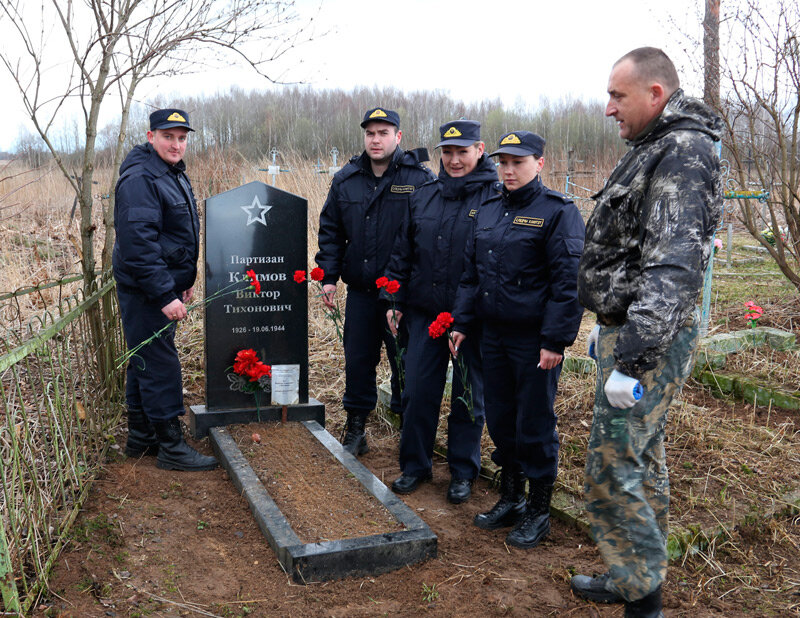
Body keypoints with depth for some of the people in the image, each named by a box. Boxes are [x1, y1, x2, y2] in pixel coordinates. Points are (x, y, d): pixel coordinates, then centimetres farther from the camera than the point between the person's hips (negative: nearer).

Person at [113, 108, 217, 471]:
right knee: (160, 366, -5)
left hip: (164, 286, 10)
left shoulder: (173, 174, 14)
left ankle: (140, 438, 28)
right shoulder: (140, 179, -18)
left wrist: (184, 282, 22)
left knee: (145, 362, 17)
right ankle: (171, 447, 3)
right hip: (145, 291, -10)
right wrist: (164, 295, -27)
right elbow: (137, 244, -26)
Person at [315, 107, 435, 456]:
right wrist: (328, 277, 6)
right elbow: (330, 230, 14)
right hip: (360, 290, 4)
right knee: (357, 361, 12)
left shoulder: (420, 179, -5)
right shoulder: (346, 180, 8)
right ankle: (355, 431, 26)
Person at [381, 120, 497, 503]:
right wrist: (395, 300, 10)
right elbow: (403, 252, 14)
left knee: (468, 395, 10)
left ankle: (463, 471, 25)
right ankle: (415, 465, 26)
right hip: (424, 312, 4)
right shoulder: (423, 197, 9)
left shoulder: (495, 197, -7)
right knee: (418, 390, 8)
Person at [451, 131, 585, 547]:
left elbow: (568, 282, -13)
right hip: (493, 334, 7)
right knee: (500, 418, 15)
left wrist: (556, 340, -17)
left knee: (535, 425, 3)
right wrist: (462, 321, 11)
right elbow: (472, 273, 17)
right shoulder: (489, 211, 12)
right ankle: (511, 499, 33)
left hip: (535, 341, -6)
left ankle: (538, 512, 20)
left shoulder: (558, 212, -8)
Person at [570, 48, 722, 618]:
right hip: (632, 328, 11)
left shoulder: (685, 152, -17)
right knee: (642, 458, 18)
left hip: (650, 338, -11)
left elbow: (672, 266, -28)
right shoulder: (655, 149, 17)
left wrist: (633, 357, -31)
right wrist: (609, 329, 26)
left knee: (613, 469, -6)